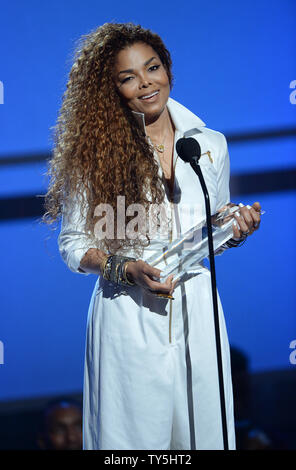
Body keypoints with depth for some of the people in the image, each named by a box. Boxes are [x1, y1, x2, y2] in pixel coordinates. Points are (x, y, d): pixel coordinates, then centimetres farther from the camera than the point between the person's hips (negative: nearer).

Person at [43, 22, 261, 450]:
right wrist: (127, 268, -16)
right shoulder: (95, 153, -3)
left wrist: (235, 232, -4)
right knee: (134, 434, 3)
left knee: (202, 432, 8)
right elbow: (73, 244, -1)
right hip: (128, 315, -3)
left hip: (196, 313, 3)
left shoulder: (210, 145, 8)